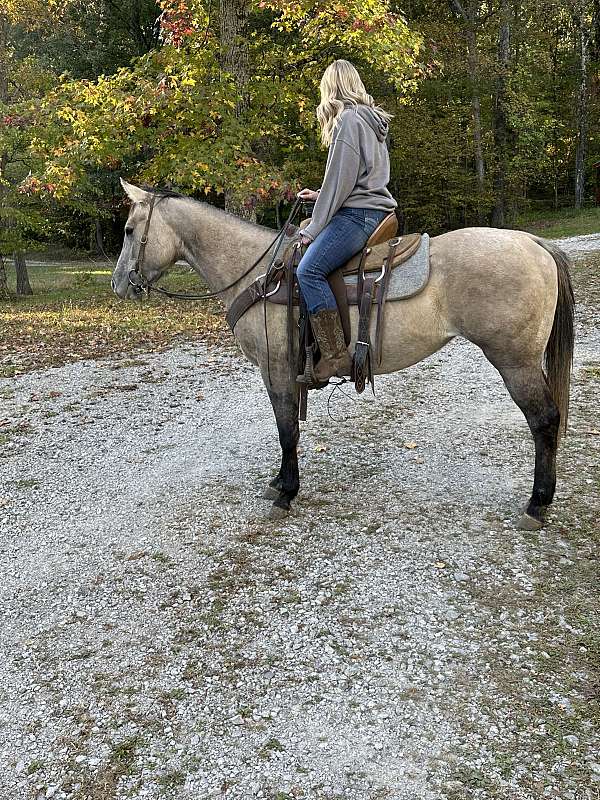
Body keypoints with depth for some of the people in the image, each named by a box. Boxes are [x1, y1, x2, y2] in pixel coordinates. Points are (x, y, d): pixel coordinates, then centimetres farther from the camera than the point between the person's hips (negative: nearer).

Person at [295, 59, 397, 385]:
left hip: (358, 214, -11)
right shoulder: (371, 119, 22)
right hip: (374, 209, 11)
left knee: (309, 269, -22)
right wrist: (320, 195, 27)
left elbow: (340, 181, -14)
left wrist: (313, 229, -10)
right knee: (312, 265, 17)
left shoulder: (348, 119, -9)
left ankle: (336, 356, -28)